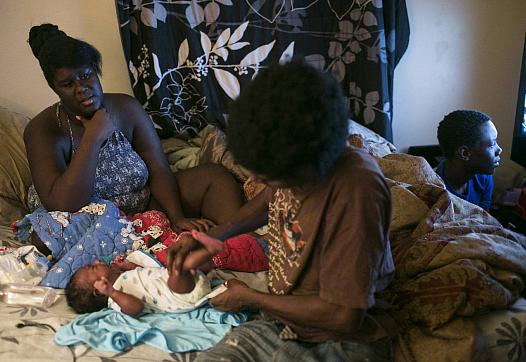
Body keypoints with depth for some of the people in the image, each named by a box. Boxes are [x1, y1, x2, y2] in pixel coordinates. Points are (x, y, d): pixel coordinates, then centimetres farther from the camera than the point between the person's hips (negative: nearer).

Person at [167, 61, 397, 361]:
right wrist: (217, 236, 3)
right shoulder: (287, 164, -7)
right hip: (283, 323, 6)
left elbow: (344, 316, -24)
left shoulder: (356, 190, -29)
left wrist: (251, 298, -11)